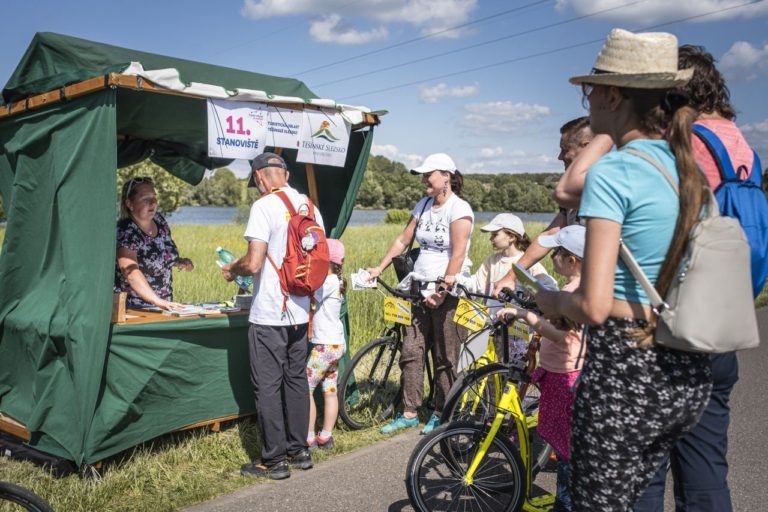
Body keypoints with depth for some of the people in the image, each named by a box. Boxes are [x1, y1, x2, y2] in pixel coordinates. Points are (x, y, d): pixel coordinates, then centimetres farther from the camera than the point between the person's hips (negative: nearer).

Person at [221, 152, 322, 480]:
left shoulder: (264, 206, -15)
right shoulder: (310, 206, 7)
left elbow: (253, 263, -20)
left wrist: (231, 269, 0)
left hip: (268, 315, -7)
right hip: (301, 312, 7)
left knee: (268, 386, 3)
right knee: (297, 380, 16)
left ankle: (274, 460, 11)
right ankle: (299, 451, 26)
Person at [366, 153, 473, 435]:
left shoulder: (459, 208, -11)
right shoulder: (423, 205, 11)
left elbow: (458, 254, -18)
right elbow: (403, 240, 14)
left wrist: (442, 290, -22)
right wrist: (379, 268, 8)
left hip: (448, 292, -7)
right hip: (420, 288, 7)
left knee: (444, 357, 4)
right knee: (411, 351, 5)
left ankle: (440, 414, 18)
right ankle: (409, 413, 15)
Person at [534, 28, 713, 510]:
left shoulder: (611, 171, -15)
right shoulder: (691, 170, 7)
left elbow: (594, 305, -21)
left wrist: (551, 300, -1)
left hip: (625, 370, -8)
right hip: (691, 373, 8)